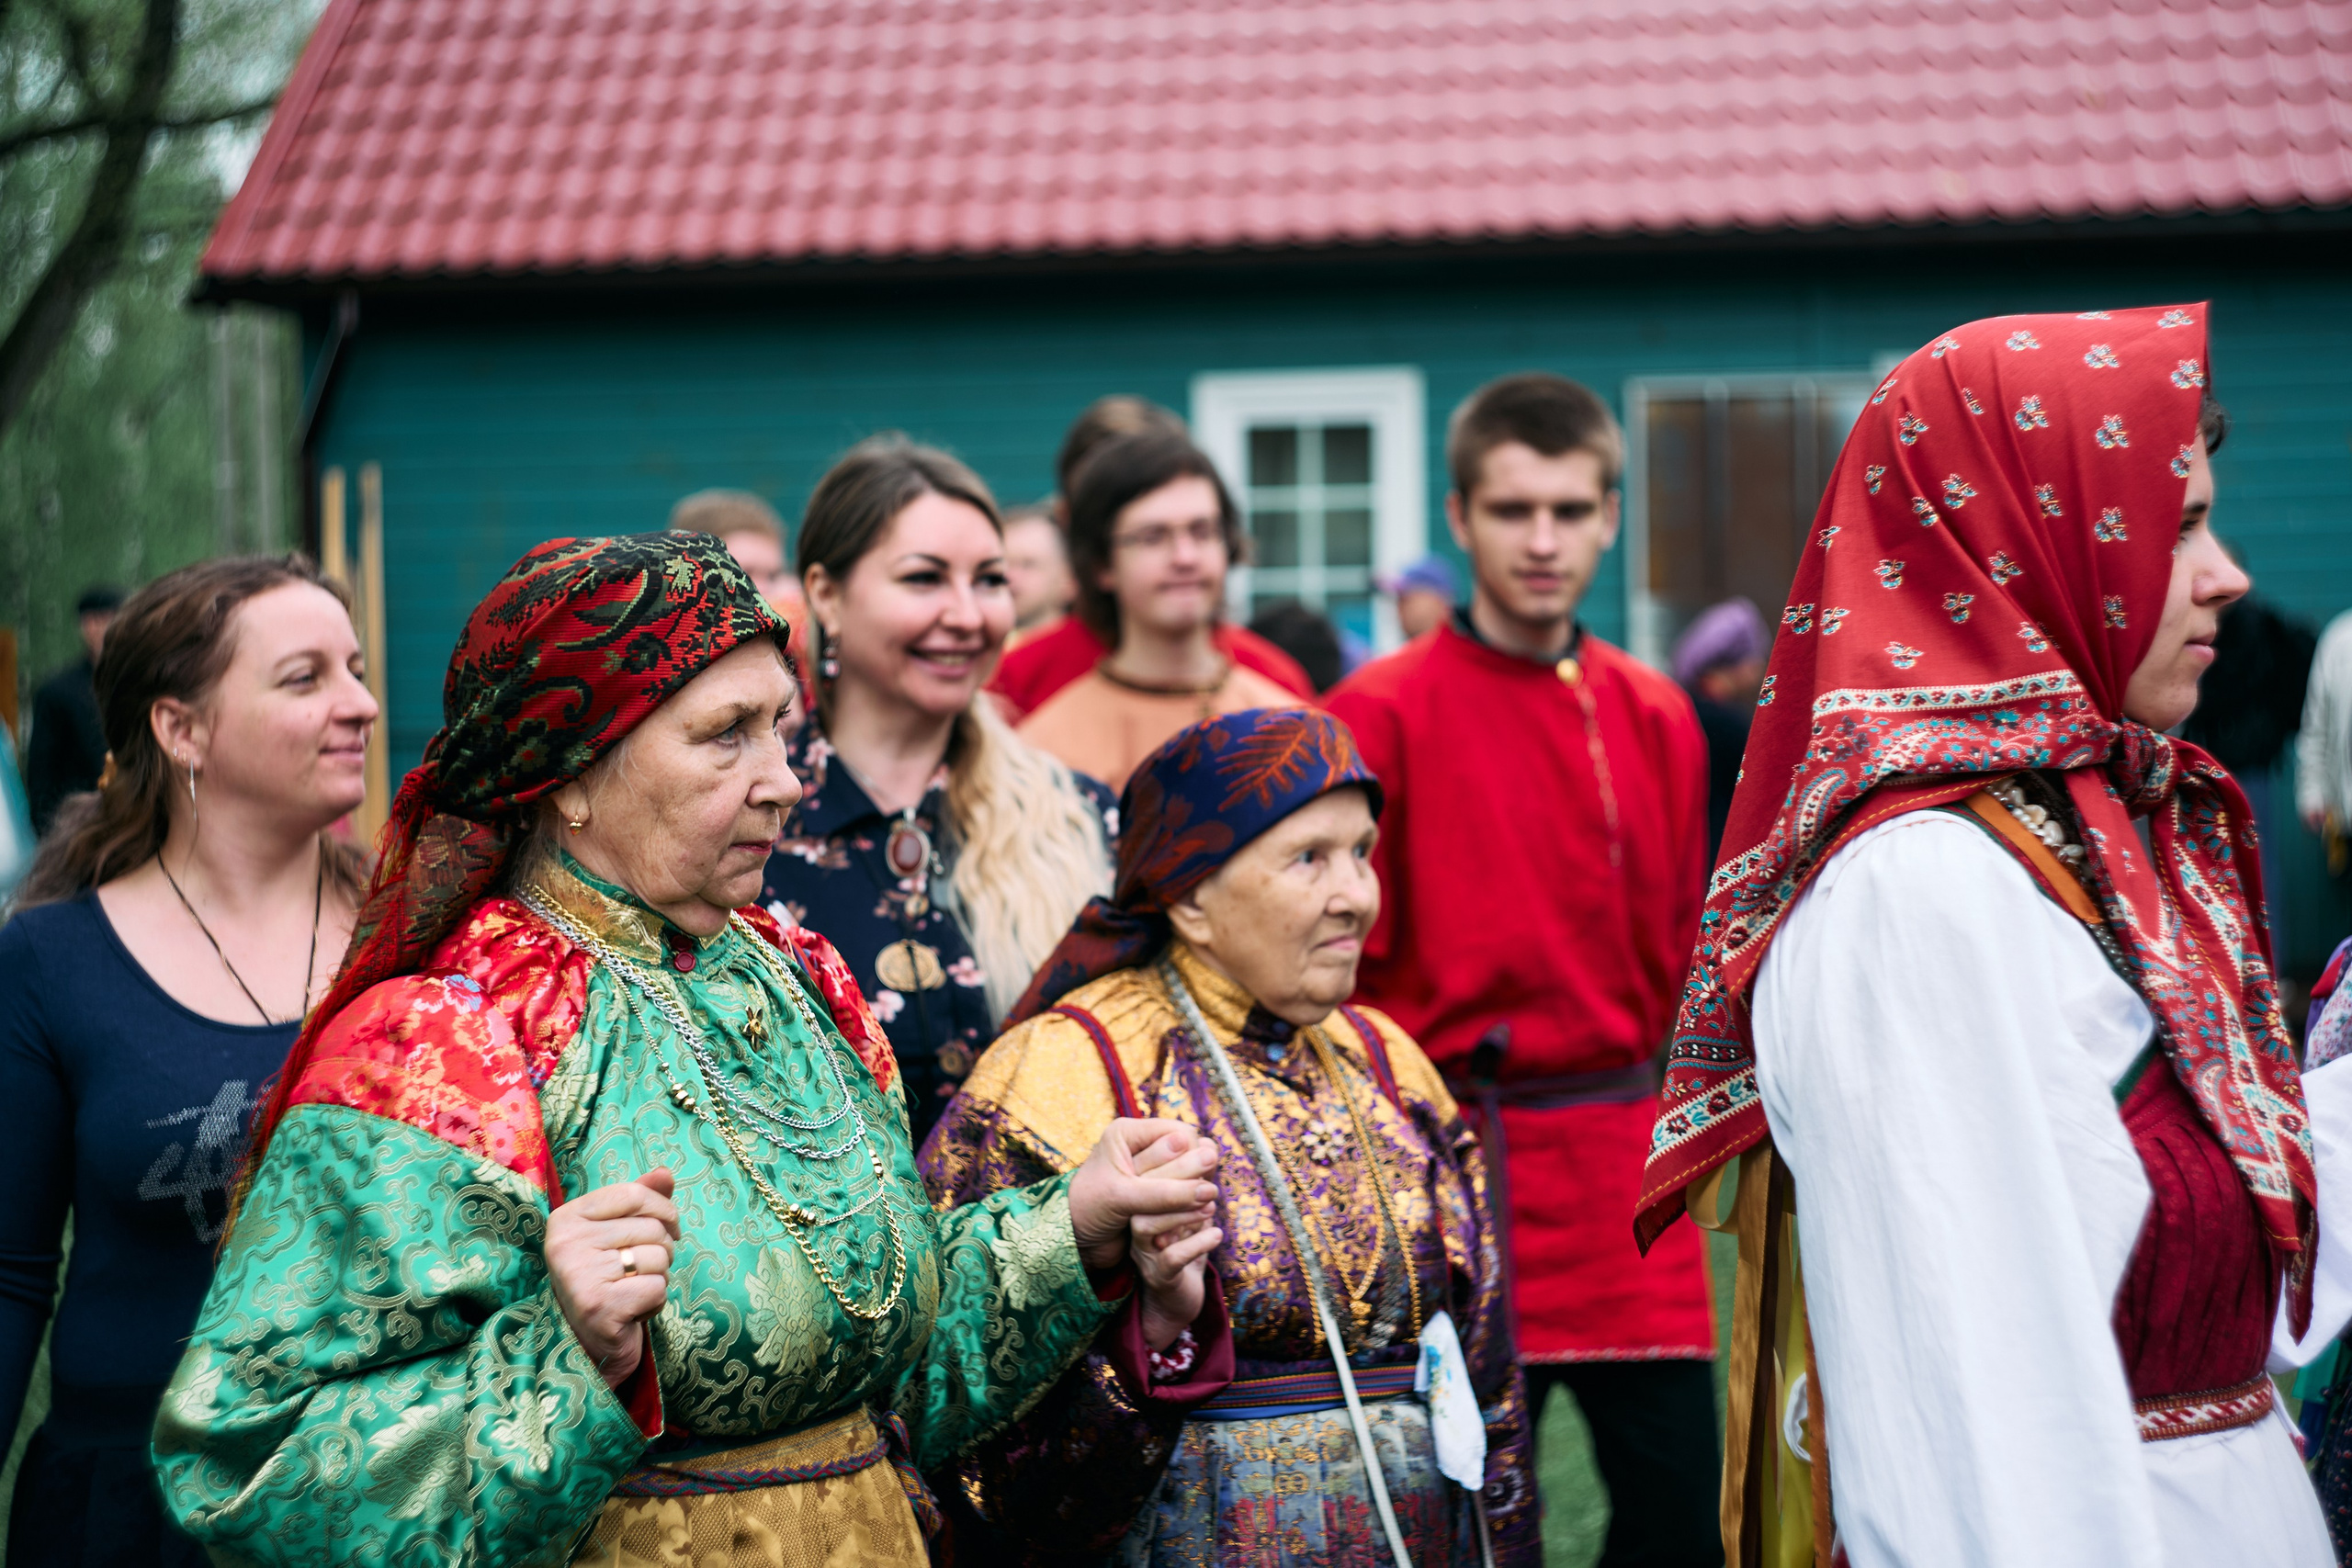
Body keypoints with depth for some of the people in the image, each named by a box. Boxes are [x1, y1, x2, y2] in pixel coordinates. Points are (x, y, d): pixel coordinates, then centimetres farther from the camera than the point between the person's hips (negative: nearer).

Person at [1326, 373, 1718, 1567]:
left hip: (1626, 1169, 5)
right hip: (1455, 1168, -4)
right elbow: (1346, 971, -4)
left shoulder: (1656, 718, 9)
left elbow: (1674, 954, 15)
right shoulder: (1383, 714, -6)